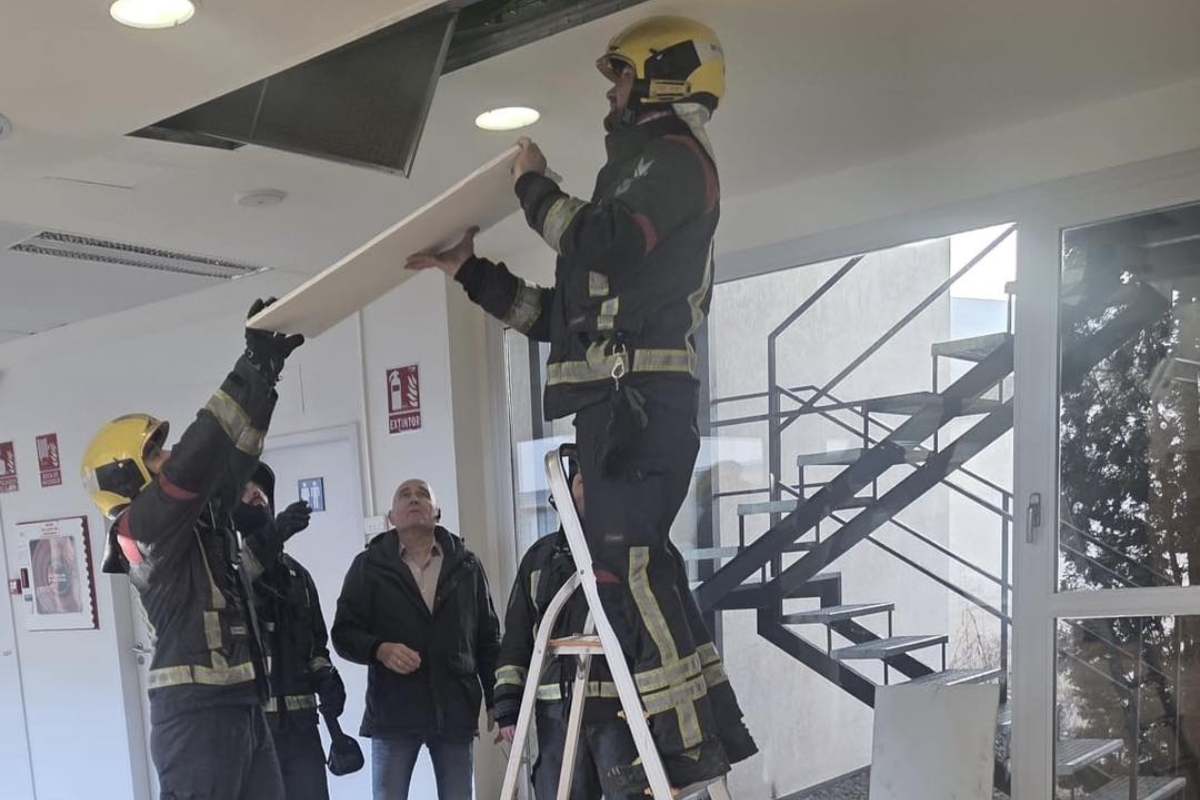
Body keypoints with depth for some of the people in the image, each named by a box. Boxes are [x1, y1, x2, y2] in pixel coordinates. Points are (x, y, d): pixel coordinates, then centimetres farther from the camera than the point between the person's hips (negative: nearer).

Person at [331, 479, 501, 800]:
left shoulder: (466, 564, 9)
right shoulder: (369, 565, 4)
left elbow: (487, 637, 11)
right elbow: (344, 633, 2)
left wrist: (496, 701, 8)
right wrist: (380, 650, -17)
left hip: (456, 710, 2)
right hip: (393, 711, -2)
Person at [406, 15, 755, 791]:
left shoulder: (674, 156, 1)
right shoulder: (645, 171, 30)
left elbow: (603, 245, -19)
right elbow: (563, 312, 28)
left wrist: (536, 186, -1)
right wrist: (470, 268, 27)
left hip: (637, 398, -10)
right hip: (628, 401, 10)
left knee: (628, 565, -14)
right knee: (636, 566, 9)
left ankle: (690, 743, -10)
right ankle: (715, 728, 14)